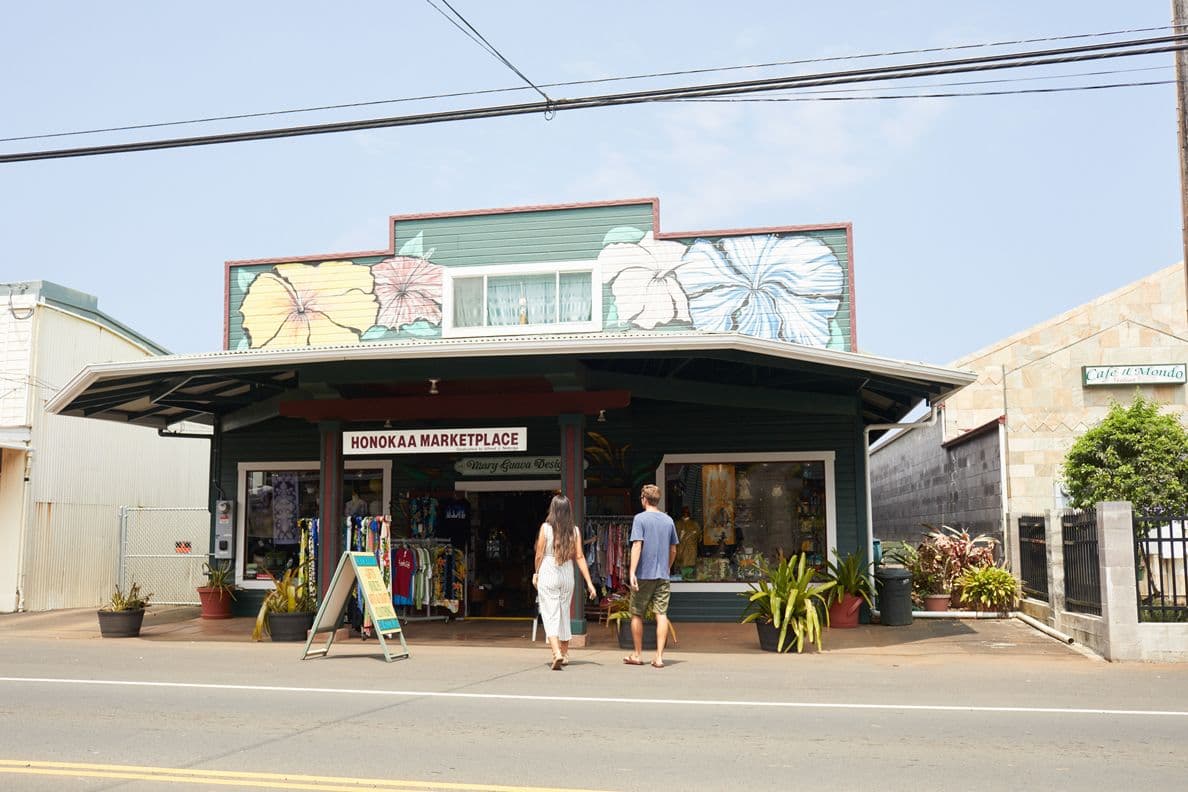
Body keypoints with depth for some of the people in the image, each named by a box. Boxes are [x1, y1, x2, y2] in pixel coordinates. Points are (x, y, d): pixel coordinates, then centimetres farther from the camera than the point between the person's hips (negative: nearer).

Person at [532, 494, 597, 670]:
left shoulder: (546, 527, -8)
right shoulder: (574, 530, -1)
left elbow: (539, 554, -2)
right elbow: (579, 557, -3)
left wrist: (536, 573, 14)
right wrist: (589, 582, -1)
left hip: (548, 575, -3)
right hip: (567, 575, 3)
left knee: (550, 616, -3)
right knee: (564, 614, 18)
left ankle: (557, 653, -21)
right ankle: (564, 654, 29)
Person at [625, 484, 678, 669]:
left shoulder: (640, 518, -6)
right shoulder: (668, 520, 9)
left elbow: (637, 546, -15)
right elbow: (673, 550, 14)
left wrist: (632, 572, -18)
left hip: (643, 575, -4)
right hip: (662, 576, 4)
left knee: (637, 614, 9)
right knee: (661, 614, 0)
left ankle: (637, 655, 17)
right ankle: (659, 657, -6)